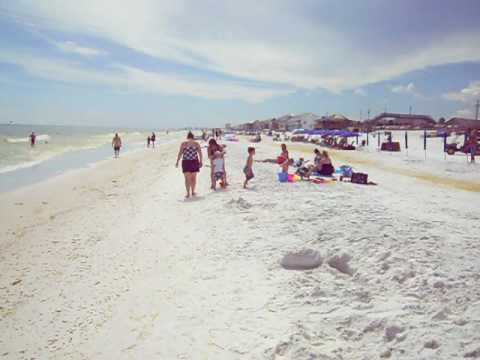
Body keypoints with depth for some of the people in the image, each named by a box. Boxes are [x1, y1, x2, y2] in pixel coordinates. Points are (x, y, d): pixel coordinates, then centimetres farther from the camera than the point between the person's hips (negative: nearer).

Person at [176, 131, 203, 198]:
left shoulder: (183, 143, -1)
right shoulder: (196, 143, 3)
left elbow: (180, 153, -5)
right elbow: (200, 153, 2)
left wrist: (177, 162, 0)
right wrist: (200, 162, 9)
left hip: (186, 162, -2)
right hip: (194, 162, 2)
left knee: (187, 178, 2)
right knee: (193, 177, 14)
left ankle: (188, 193, -1)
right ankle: (193, 192, 24)